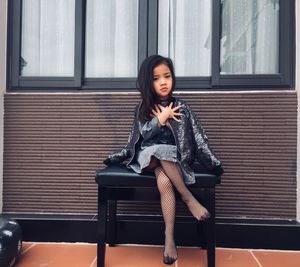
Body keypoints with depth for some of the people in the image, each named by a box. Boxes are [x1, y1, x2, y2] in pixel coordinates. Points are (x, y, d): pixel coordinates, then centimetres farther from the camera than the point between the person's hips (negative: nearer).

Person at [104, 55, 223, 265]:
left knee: (163, 181, -34)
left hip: (174, 156, -1)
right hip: (149, 155, 1)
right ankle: (189, 198, -22)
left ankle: (169, 237, -27)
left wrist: (213, 163, -8)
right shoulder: (143, 108, 6)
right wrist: (161, 118, -10)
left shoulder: (181, 107, 1)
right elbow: (143, 136, -2)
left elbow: (198, 137, -2)